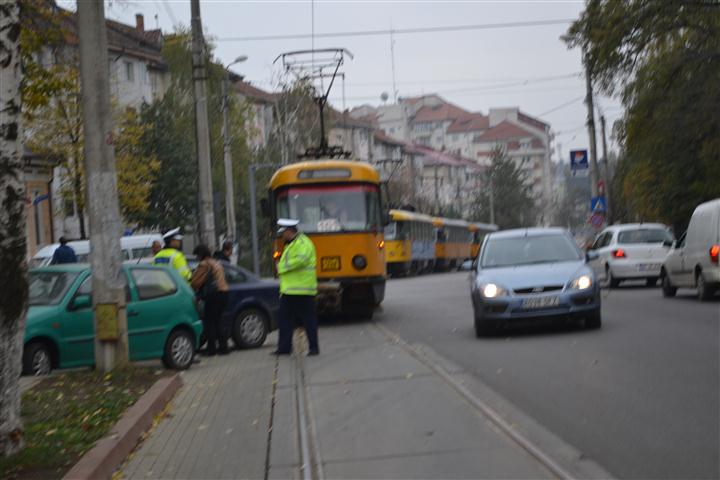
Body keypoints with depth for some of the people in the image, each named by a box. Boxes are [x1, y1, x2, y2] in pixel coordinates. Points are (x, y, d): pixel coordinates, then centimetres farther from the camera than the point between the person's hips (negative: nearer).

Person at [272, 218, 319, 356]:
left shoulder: (303, 243, -11)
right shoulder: (290, 244, 21)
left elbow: (300, 260, -27)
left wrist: (282, 267, -17)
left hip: (302, 290, -10)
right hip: (288, 290, 10)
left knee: (308, 319, -2)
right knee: (284, 319, 7)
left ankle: (314, 347, 5)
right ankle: (284, 347, 11)